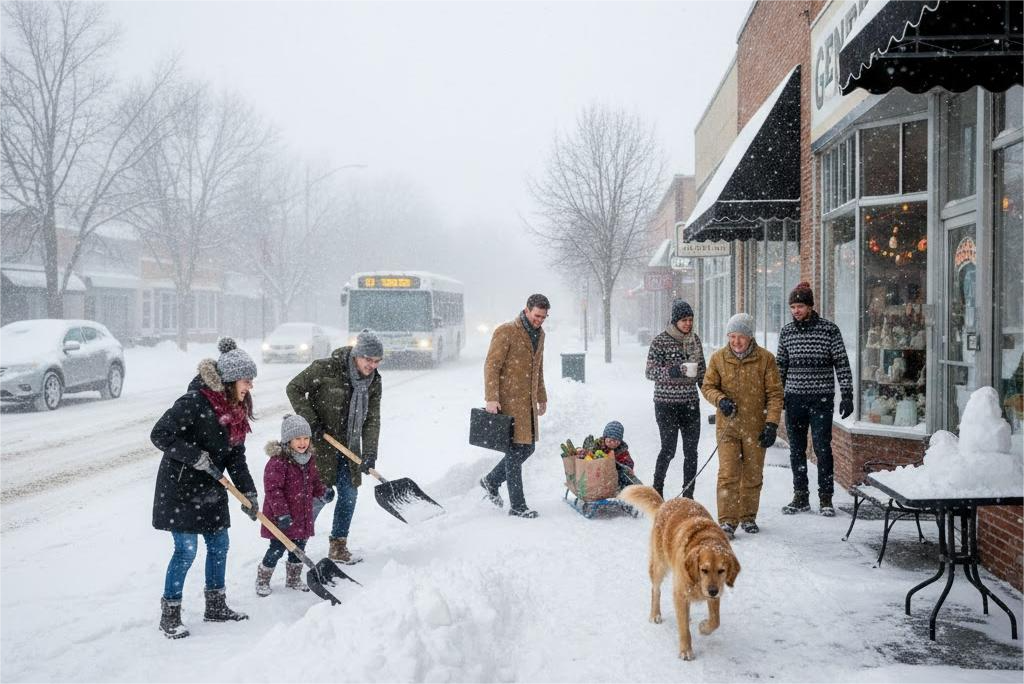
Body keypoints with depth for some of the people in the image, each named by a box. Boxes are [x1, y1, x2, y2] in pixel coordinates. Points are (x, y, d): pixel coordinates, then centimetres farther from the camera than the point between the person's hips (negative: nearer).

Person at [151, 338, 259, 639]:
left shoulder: (236, 409, 4)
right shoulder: (194, 402, -23)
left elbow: (235, 455, 7)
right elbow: (159, 435, -23)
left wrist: (248, 491, 0)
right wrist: (195, 457, -27)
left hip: (211, 489, 9)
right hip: (180, 487, -9)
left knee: (219, 544, 14)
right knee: (186, 550, -6)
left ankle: (215, 606, 29)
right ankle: (169, 615, 9)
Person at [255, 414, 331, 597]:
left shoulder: (308, 459, 5)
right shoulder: (278, 461, -21)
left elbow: (313, 482, 19)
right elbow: (273, 489, -23)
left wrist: (322, 492, 0)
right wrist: (282, 513, -25)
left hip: (303, 515, 7)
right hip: (282, 519, -7)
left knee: (299, 548, 16)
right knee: (277, 549, 2)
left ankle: (293, 579, 35)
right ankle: (262, 581, 22)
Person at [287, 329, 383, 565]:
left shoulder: (374, 382, 0)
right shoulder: (326, 369, -17)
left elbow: (372, 419, -2)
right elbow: (294, 389, -10)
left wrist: (369, 452, -14)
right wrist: (311, 422, -16)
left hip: (348, 447, 6)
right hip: (320, 442, -6)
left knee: (349, 494, 7)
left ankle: (338, 547, 22)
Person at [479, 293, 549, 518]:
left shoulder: (539, 334, 13)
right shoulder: (506, 332, -12)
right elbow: (491, 366, -15)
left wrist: (541, 397, 25)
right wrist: (491, 398, -22)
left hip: (528, 402, 8)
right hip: (509, 401, -8)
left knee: (527, 447, 11)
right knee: (516, 449, -5)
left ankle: (491, 481, 29)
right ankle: (517, 506, 3)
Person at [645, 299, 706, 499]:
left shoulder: (695, 339, 9)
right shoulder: (660, 341, -7)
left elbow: (702, 371, 17)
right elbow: (650, 371, -10)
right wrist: (671, 371, -28)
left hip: (690, 403, 5)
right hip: (667, 404, -5)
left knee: (691, 451, 5)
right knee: (669, 449, -4)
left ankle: (688, 495, 14)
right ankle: (657, 489, 17)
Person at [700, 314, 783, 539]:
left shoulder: (765, 359, -4)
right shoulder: (718, 358, 0)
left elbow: (775, 394, -2)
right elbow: (708, 386, 8)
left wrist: (772, 424, -9)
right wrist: (720, 400, -13)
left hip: (755, 427, 0)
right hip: (728, 426, 0)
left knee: (753, 476, 11)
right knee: (728, 474, -9)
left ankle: (748, 518, 27)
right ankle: (727, 521, -4)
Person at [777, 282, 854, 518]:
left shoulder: (829, 329, -3)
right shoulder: (786, 331, 7)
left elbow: (842, 364, -1)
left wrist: (847, 395, -7)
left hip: (821, 399, -3)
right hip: (794, 398, 4)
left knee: (823, 448, -4)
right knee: (796, 450, 7)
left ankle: (825, 499, 7)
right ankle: (801, 497, 18)